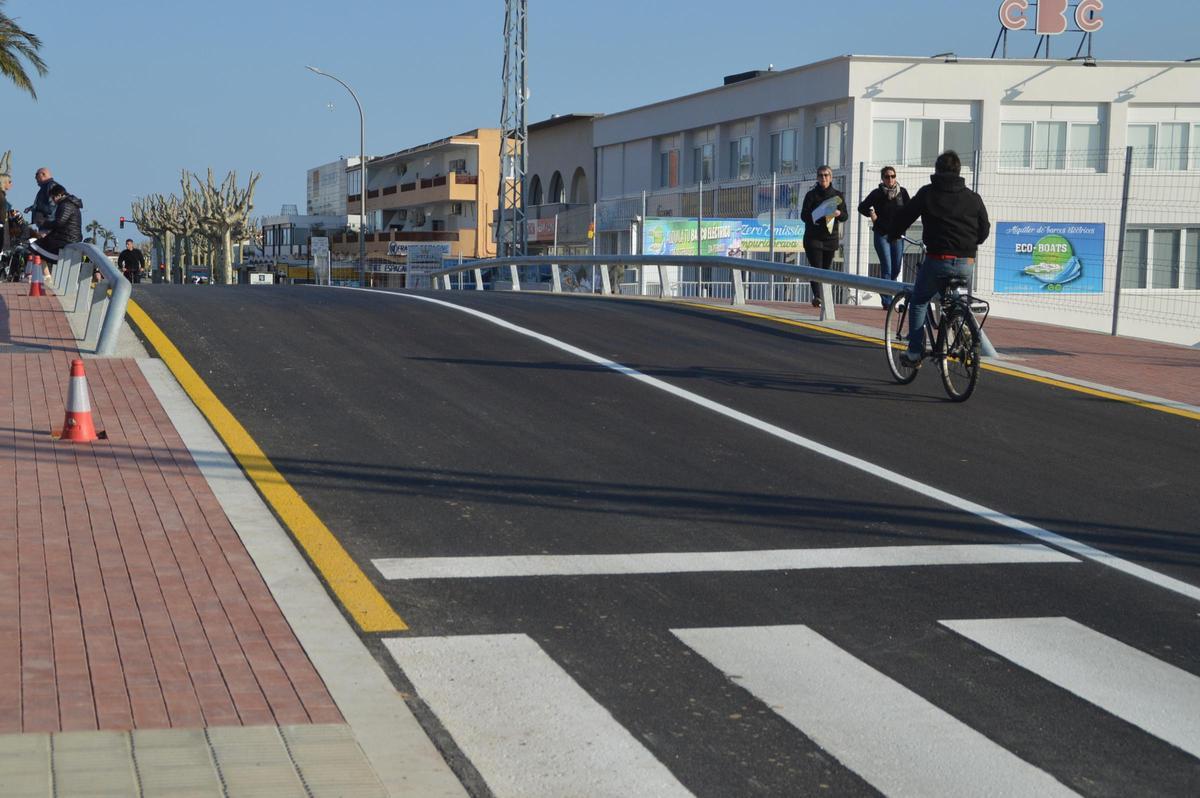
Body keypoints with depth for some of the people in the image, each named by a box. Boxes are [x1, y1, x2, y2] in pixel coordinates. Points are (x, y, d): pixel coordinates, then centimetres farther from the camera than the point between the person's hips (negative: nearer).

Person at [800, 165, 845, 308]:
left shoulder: (837, 195, 9)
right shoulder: (811, 194, 0)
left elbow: (845, 216, 8)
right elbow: (803, 215, -5)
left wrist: (838, 213, -15)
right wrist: (818, 216, -22)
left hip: (831, 238, 3)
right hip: (813, 237, -3)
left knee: (826, 269, 7)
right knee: (816, 268, -15)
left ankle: (820, 298, 16)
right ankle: (817, 296, -25)